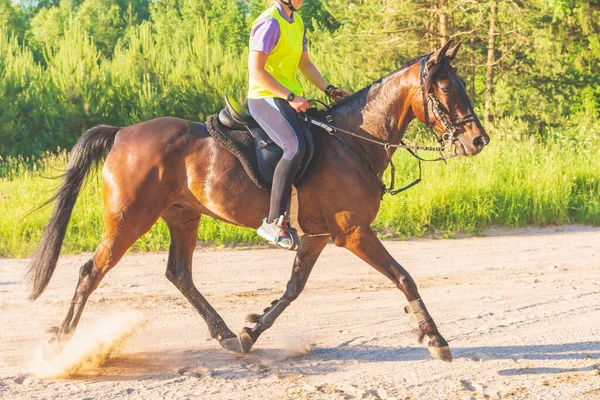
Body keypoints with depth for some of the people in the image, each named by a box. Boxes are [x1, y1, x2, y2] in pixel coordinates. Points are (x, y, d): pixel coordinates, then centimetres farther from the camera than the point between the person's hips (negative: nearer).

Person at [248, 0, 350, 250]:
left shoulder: (296, 22, 15)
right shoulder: (270, 23, -14)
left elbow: (305, 63, 22)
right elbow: (256, 69, -20)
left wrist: (329, 90, 8)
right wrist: (290, 97, -22)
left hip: (291, 100, 10)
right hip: (265, 98, -10)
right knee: (296, 146, -30)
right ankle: (274, 222, -30)